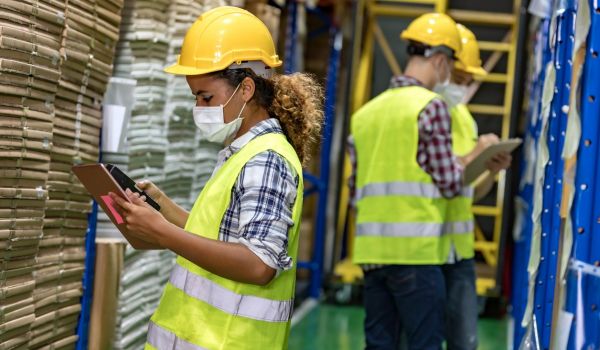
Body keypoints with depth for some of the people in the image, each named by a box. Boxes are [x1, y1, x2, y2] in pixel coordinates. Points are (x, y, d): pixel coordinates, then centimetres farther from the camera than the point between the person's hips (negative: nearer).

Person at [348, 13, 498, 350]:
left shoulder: (364, 113, 14)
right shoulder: (431, 105, -5)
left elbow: (356, 189, 14)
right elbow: (449, 183, -5)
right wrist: (476, 155, 11)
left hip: (372, 249, 6)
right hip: (415, 249, -6)